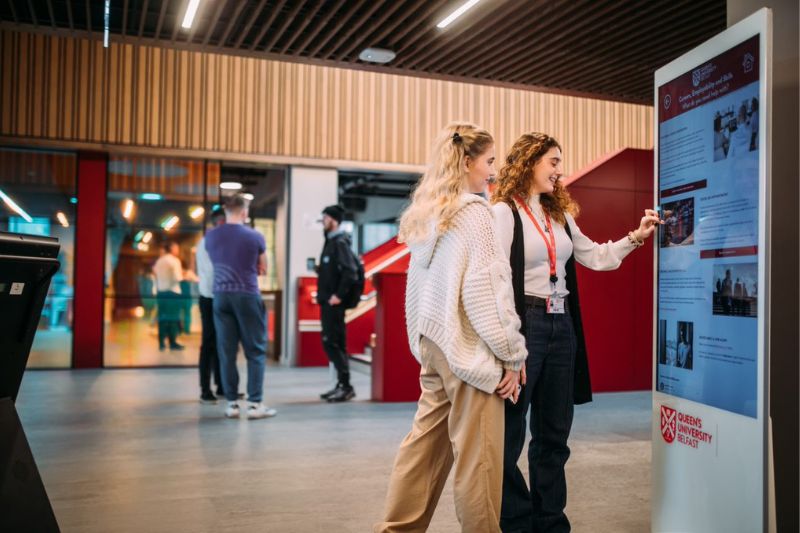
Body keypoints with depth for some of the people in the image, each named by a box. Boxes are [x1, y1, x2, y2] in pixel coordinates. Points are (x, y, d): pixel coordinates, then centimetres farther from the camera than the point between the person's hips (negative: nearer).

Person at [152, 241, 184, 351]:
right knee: (173, 317, -2)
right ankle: (173, 342, -1)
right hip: (172, 292, -6)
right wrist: (182, 274, 4)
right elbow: (177, 278, -15)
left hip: (160, 292, 6)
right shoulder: (175, 260, -8)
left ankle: (161, 343, 8)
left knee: (162, 316, 8)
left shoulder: (159, 261, 14)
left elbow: (156, 275, 14)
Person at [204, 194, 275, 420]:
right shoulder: (255, 237, -4)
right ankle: (255, 403, 1)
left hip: (221, 295, 3)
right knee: (255, 351, 3)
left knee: (226, 352, 7)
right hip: (248, 296, -3)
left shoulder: (210, 236, 4)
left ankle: (232, 403, 10)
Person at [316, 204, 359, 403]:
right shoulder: (331, 241, 16)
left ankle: (346, 386, -3)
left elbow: (350, 272, -23)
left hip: (334, 302, -9)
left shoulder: (340, 243, -13)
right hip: (327, 302, 9)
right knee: (334, 343, 12)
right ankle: (341, 384, 18)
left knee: (331, 343, -8)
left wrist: (338, 295, -21)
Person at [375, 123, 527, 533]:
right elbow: (485, 291, -15)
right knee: (476, 455, 0)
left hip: (434, 343, 8)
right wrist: (512, 355, -8)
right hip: (468, 347, -8)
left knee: (425, 441, 14)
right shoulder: (473, 212, -11)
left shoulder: (427, 215, 13)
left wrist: (422, 344, 17)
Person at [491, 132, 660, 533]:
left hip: (561, 326, 8)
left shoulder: (560, 215, 16)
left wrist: (635, 237, 10)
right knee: (509, 434, 1)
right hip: (524, 324, -8)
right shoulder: (505, 212, -7)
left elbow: (595, 257, 23)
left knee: (554, 433, 13)